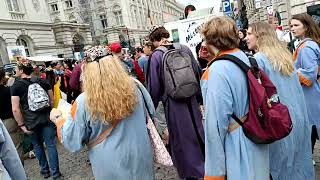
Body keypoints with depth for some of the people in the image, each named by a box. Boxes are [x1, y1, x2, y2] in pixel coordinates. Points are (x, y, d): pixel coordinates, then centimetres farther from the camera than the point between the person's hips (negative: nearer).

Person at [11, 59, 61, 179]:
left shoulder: (16, 85, -7)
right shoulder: (42, 81, 1)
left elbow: (15, 109, -14)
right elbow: (52, 99, 6)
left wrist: (21, 125, -6)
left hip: (31, 122, -1)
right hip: (46, 118, 2)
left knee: (37, 145, 18)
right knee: (51, 145, 6)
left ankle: (45, 170, 32)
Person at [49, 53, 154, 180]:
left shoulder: (84, 102, -19)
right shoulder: (134, 87, -12)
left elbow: (72, 142, -7)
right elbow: (149, 113, 4)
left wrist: (57, 118, 9)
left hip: (111, 166, -1)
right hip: (141, 156, 2)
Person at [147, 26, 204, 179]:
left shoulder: (156, 56, -12)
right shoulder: (185, 49, -1)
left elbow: (154, 84, -8)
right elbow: (197, 72, 6)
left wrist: (152, 106, 5)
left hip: (173, 102, -4)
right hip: (191, 99, 4)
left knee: (181, 136, 11)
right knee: (197, 129, 21)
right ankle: (205, 165, 40)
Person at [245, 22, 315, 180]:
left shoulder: (258, 59, -13)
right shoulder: (284, 53, 10)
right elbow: (295, 87, 16)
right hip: (299, 116, 7)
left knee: (282, 164, 6)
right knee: (298, 161, 18)